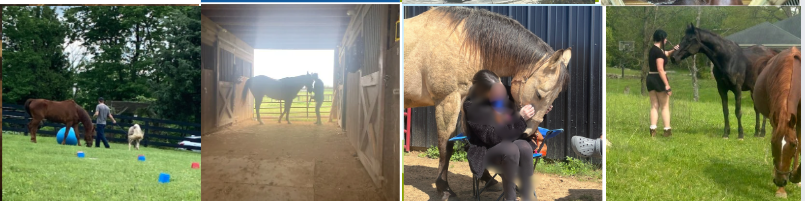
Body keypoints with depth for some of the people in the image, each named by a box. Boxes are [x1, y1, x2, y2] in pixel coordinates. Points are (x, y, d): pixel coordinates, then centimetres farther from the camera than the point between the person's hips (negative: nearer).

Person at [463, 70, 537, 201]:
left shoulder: (502, 96, -5)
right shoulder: (472, 107, -20)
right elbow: (494, 137, -25)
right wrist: (520, 118, -30)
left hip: (509, 140, 5)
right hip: (486, 150, -5)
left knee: (525, 148, -28)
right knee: (511, 150, -34)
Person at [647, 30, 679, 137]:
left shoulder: (652, 49, 11)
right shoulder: (659, 51, -16)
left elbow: (665, 54, 33)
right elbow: (660, 69, -23)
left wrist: (673, 50, 16)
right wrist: (667, 85, -22)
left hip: (650, 79, 8)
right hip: (659, 79, -8)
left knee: (654, 106, 10)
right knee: (664, 106, 2)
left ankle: (653, 129, 5)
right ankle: (667, 130, 5)